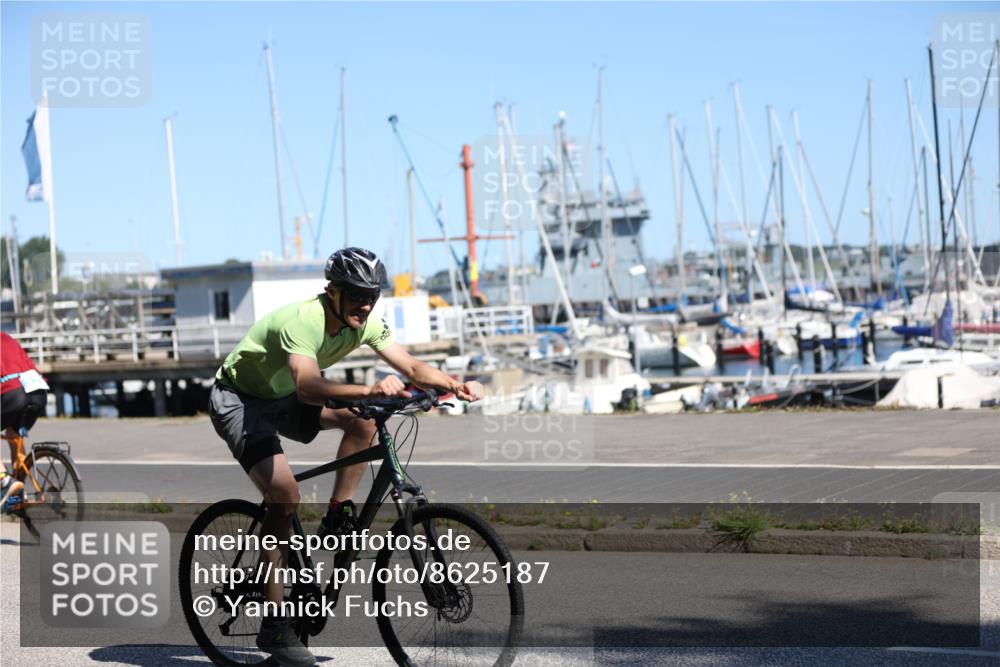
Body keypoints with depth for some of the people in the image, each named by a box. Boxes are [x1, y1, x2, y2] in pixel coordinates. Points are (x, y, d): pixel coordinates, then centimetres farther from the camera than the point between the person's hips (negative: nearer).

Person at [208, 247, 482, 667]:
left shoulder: (364, 322, -11)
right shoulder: (303, 321, -34)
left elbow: (413, 367, -11)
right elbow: (308, 387, -50)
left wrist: (456, 385, -30)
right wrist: (371, 390, -62)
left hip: (280, 398, 8)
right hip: (238, 401, -7)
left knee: (363, 421, -14)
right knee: (285, 495, -23)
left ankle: (337, 521, -1)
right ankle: (273, 626, -18)